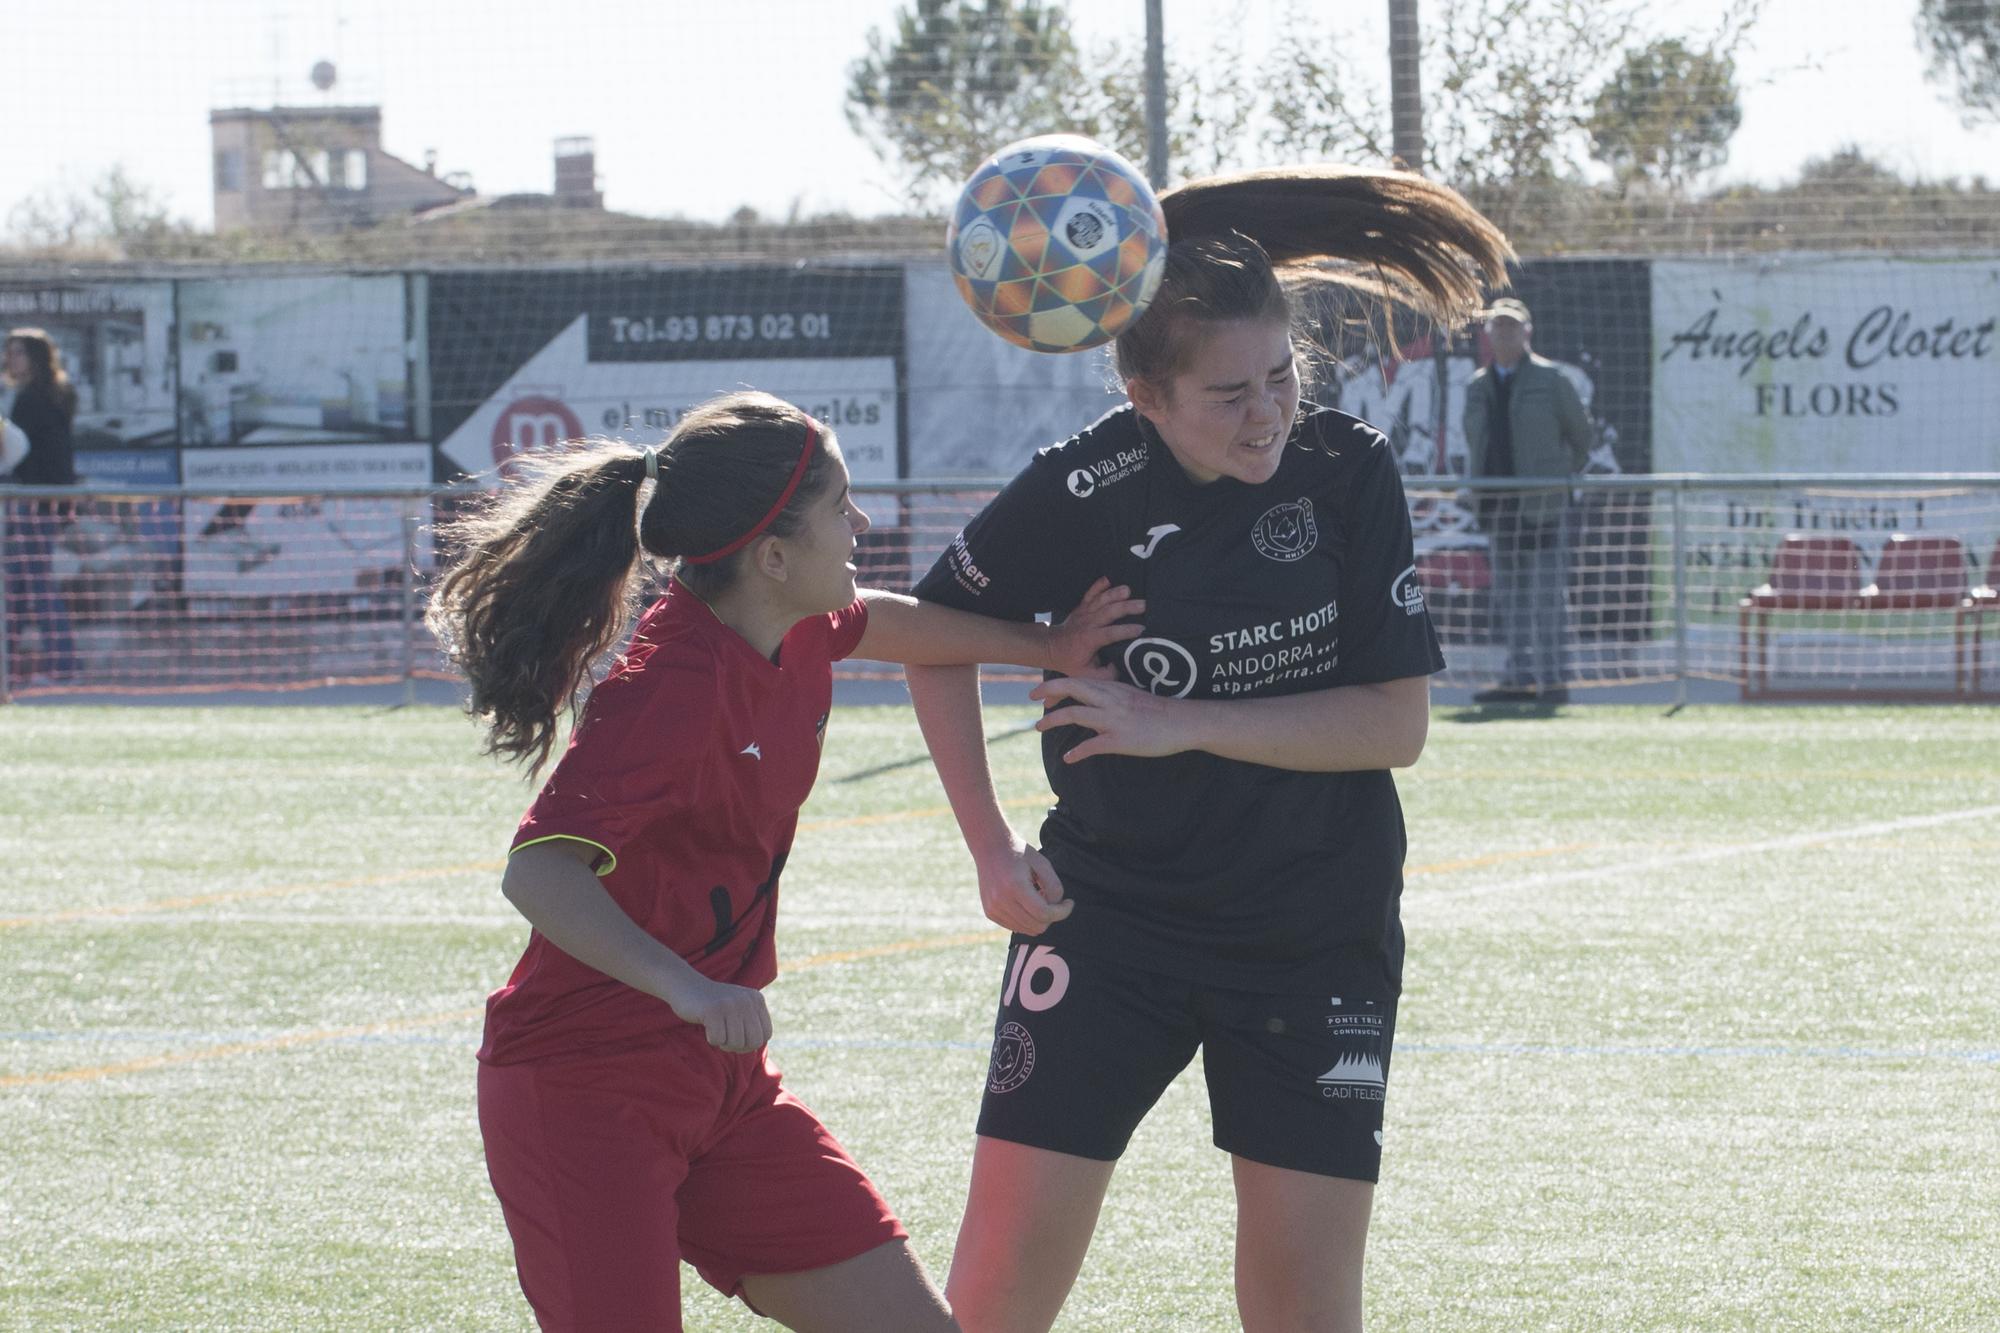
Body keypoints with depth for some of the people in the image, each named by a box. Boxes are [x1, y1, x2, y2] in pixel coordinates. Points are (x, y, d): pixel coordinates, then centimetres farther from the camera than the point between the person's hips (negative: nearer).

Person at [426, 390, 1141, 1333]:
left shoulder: (794, 638, 3)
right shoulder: (673, 685, -24)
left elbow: (870, 622, 30)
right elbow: (539, 872, -35)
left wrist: (1044, 648, 36)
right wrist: (683, 986, -49)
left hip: (718, 1080, 9)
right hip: (583, 1092, -9)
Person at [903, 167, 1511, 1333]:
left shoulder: (1349, 472, -9)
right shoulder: (1081, 496, -12)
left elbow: (1398, 722, -11)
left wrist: (1184, 726, -19)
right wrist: (991, 847, 1)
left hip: (1317, 939, 1)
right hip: (1112, 919, 0)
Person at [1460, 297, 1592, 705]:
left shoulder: (1548, 378, -1)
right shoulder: (1478, 387, 14)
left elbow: (1580, 433, 5)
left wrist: (1562, 477, 8)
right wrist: (1473, 485, 11)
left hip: (1541, 504, -6)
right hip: (1498, 503, 6)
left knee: (1548, 594, -7)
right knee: (1509, 596, 7)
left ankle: (1555, 680, -6)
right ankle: (1519, 679, 11)